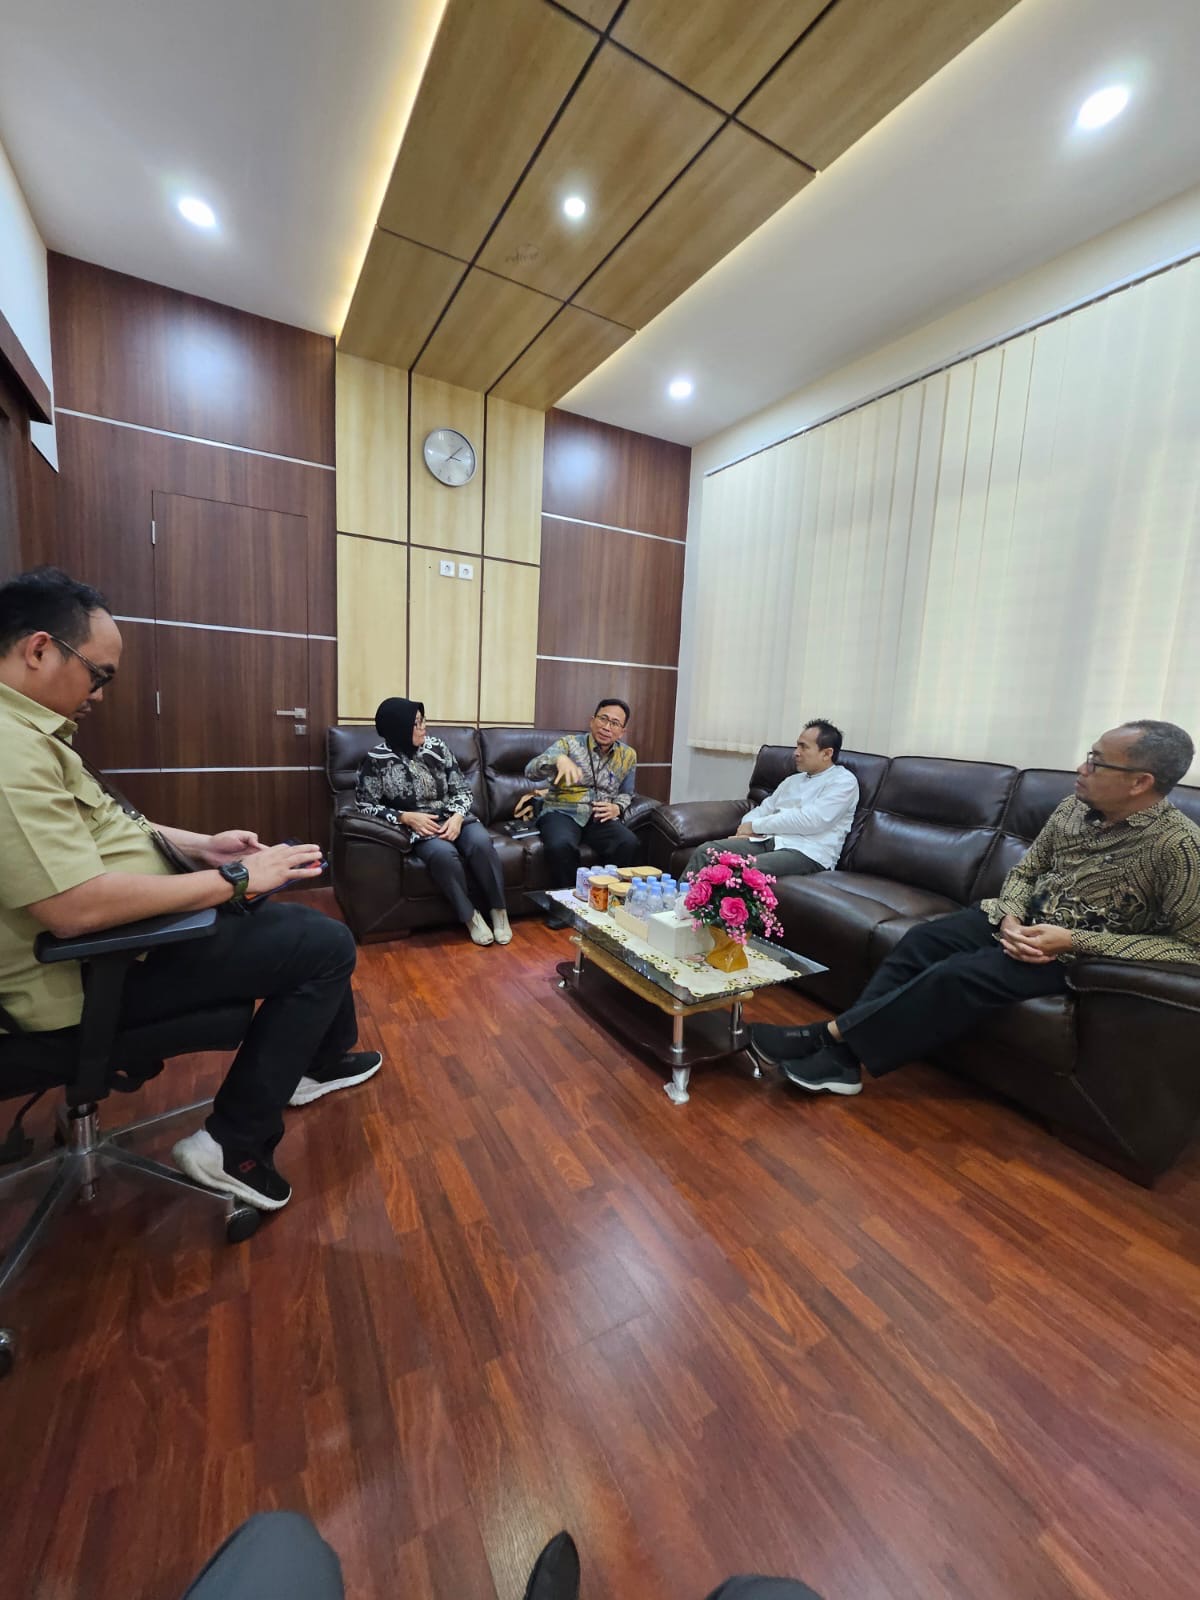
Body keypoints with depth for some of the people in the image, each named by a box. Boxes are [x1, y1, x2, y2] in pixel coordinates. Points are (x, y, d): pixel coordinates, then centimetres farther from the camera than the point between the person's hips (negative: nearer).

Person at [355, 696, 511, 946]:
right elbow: (365, 805, -5)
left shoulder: (437, 746, -1)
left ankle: (498, 909, -11)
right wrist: (406, 817, -17)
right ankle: (469, 916, -14)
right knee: (443, 853, -36)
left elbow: (463, 789, 3)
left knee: (480, 842, -29)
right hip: (417, 827, -2)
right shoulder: (377, 760, -8)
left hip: (452, 817, 3)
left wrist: (457, 817, -17)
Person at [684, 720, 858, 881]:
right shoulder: (792, 780, 24)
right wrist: (748, 829, -5)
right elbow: (763, 809, 21)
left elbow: (809, 820, -14)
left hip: (807, 853, -7)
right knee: (705, 852, -16)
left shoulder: (843, 781, 0)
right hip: (770, 841, 7)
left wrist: (755, 825, -7)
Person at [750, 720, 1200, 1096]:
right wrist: (1010, 918, -13)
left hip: (1082, 951, -6)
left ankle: (833, 1036, -19)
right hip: (1026, 920, 6)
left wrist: (1073, 941, -24)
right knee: (922, 940, -15)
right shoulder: (1075, 806, 0)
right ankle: (843, 1053, -19)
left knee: (957, 976, -27)